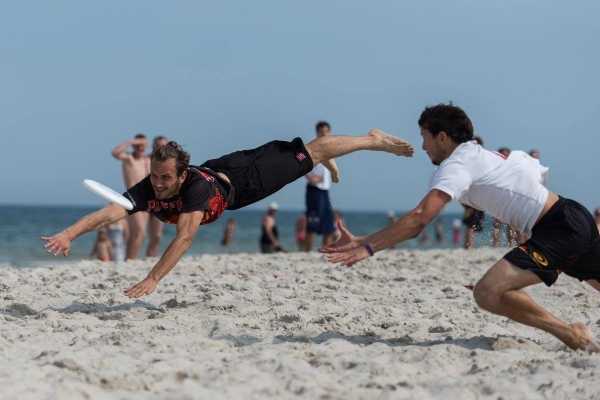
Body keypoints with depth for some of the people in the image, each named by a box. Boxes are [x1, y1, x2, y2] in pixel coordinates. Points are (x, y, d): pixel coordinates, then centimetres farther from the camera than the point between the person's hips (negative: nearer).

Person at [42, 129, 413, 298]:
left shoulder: (195, 187, -49)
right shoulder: (147, 191, -37)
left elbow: (185, 237, -60)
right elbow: (109, 212, -51)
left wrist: (152, 279, -68)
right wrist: (68, 234, -67)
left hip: (237, 181, -7)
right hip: (214, 170, 7)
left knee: (307, 155, 9)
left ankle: (373, 139, 27)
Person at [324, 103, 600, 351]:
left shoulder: (457, 165, -11)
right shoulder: (487, 154, 16)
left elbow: (419, 219, -20)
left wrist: (367, 246, -24)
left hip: (559, 230, -10)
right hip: (575, 217, 10)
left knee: (488, 293, -22)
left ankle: (572, 335, -14)